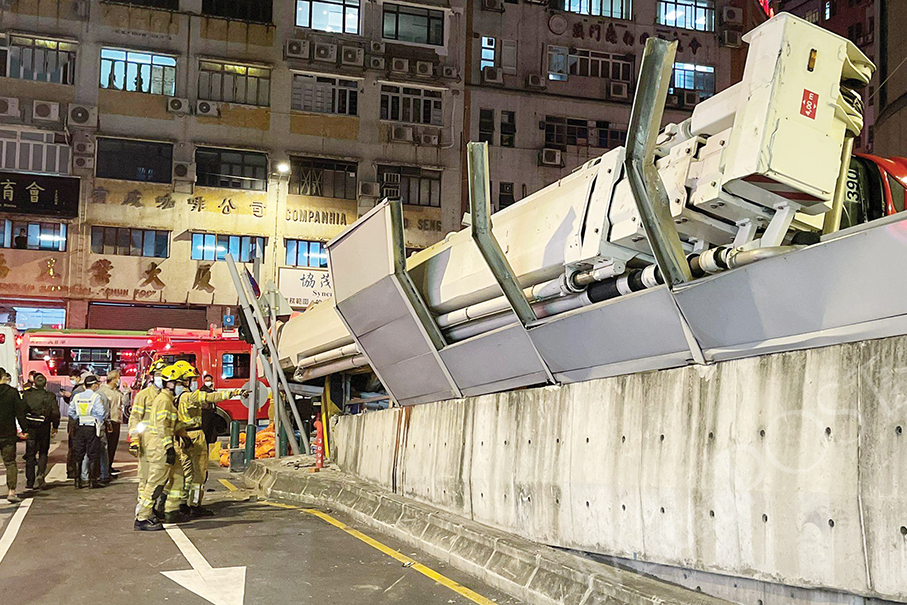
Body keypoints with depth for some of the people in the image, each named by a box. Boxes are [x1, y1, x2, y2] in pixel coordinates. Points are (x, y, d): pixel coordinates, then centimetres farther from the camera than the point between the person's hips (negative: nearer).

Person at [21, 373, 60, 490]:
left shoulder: (26, 394, -3)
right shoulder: (50, 396, -6)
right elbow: (55, 413, -6)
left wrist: (23, 426, 9)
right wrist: (55, 427, 7)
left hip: (29, 427, 1)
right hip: (43, 427, -1)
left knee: (30, 454, 9)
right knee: (43, 453, 12)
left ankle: (30, 481, 11)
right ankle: (40, 474, -9)